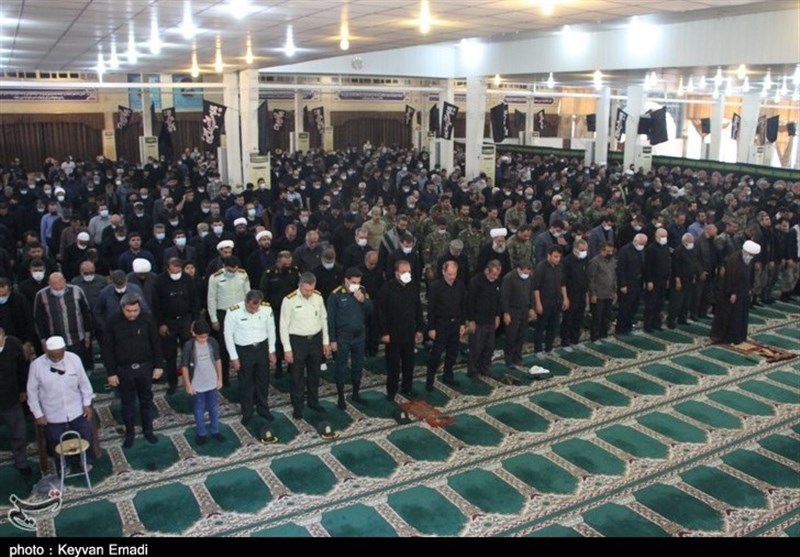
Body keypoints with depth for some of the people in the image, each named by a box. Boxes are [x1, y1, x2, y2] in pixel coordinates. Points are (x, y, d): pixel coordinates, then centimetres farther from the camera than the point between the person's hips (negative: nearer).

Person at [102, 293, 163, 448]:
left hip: (145, 367, 1)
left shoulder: (147, 319, -13)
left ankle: (148, 430, 33)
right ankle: (130, 433, 31)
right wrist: (111, 372, -6)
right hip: (124, 370, -1)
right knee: (127, 403, 13)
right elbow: (107, 350, -7)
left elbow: (156, 343, -3)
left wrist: (158, 365, -2)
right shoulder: (113, 323, -14)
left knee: (146, 400, 16)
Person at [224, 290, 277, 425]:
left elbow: (271, 329, 0)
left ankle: (263, 409, 40)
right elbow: (228, 335, -12)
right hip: (243, 350, -2)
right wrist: (234, 357, -8)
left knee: (263, 381, 18)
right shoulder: (233, 311, -23)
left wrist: (271, 351, 5)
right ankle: (247, 412, 34)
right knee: (245, 383, 13)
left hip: (262, 348, 3)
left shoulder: (267, 308, -16)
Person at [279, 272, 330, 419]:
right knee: (298, 376, 8)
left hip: (316, 339, 4)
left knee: (314, 374, 19)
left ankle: (313, 402, 38)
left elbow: (323, 319, 6)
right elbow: (284, 326, -12)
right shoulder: (290, 300, -18)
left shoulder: (318, 297, -5)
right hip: (297, 341, -4)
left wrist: (326, 342, 8)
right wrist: (287, 349, -11)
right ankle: (297, 407, 25)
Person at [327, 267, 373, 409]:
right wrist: (332, 340, -12)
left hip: (360, 335, 5)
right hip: (343, 336, -5)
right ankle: (340, 397, 19)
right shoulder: (336, 295, -14)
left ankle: (356, 394, 32)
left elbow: (370, 311, 3)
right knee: (341, 368, 5)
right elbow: (331, 319, -11)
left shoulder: (362, 291, 0)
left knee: (358, 366, 16)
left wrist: (363, 300, -16)